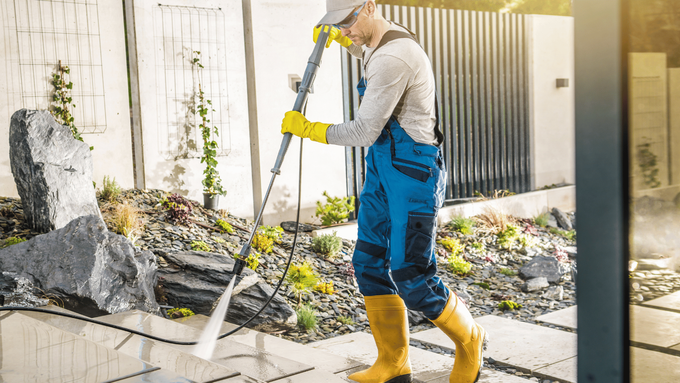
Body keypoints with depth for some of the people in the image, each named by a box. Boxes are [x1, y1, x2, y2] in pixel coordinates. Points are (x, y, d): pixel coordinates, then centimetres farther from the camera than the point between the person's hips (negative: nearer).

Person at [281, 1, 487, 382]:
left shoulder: (393, 58, -22)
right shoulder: (388, 38, 11)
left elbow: (364, 132, -22)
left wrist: (307, 128, -10)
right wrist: (335, 36, 21)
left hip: (412, 171, -10)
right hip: (383, 166, 10)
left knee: (410, 274, -8)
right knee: (370, 262, 7)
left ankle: (469, 339, 19)